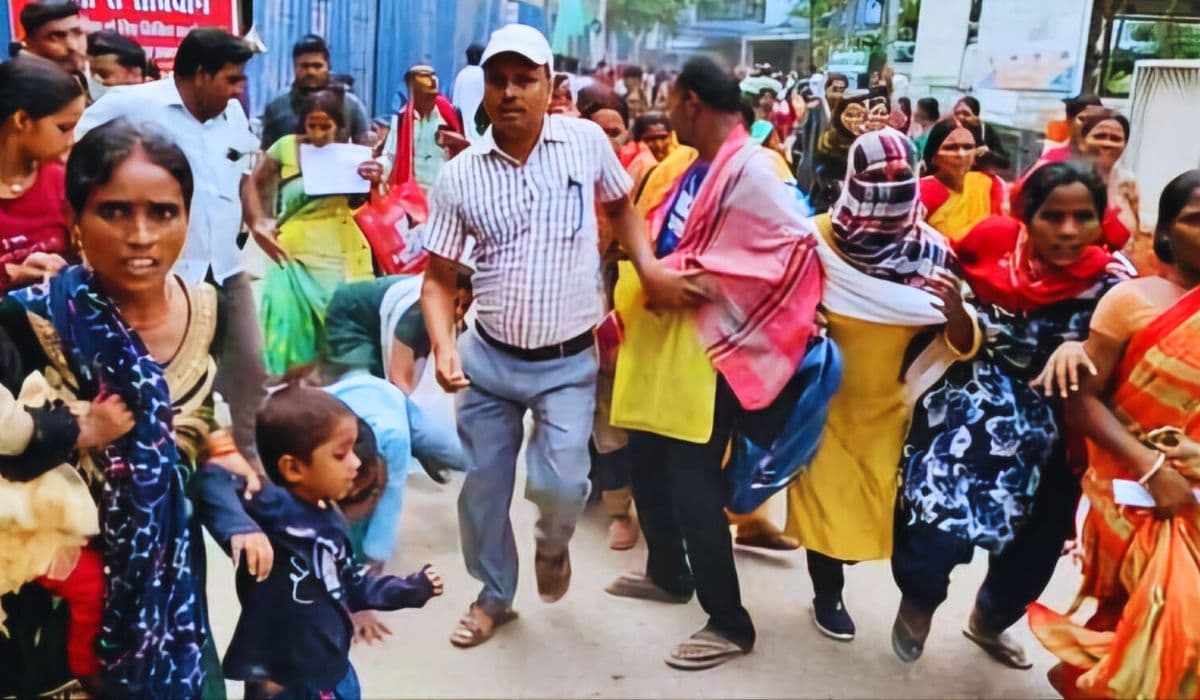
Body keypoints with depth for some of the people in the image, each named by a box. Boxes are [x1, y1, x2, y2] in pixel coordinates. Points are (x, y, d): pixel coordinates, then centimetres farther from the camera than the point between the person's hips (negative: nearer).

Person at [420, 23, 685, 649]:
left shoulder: (587, 141, -6)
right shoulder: (459, 175, -5)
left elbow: (620, 206, 14)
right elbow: (439, 276, 0)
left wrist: (650, 268, -3)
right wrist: (443, 347, -16)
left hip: (568, 363, -1)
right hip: (488, 358, 2)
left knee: (560, 485, -12)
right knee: (482, 484, 10)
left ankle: (553, 544, 26)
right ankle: (494, 595, 35)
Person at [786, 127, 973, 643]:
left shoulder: (931, 251, -10)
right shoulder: (818, 237, -13)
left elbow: (963, 345, -12)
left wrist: (956, 308, -32)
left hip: (885, 403, 2)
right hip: (823, 396, -1)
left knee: (871, 501, 10)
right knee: (823, 496, 7)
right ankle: (827, 592, 30)